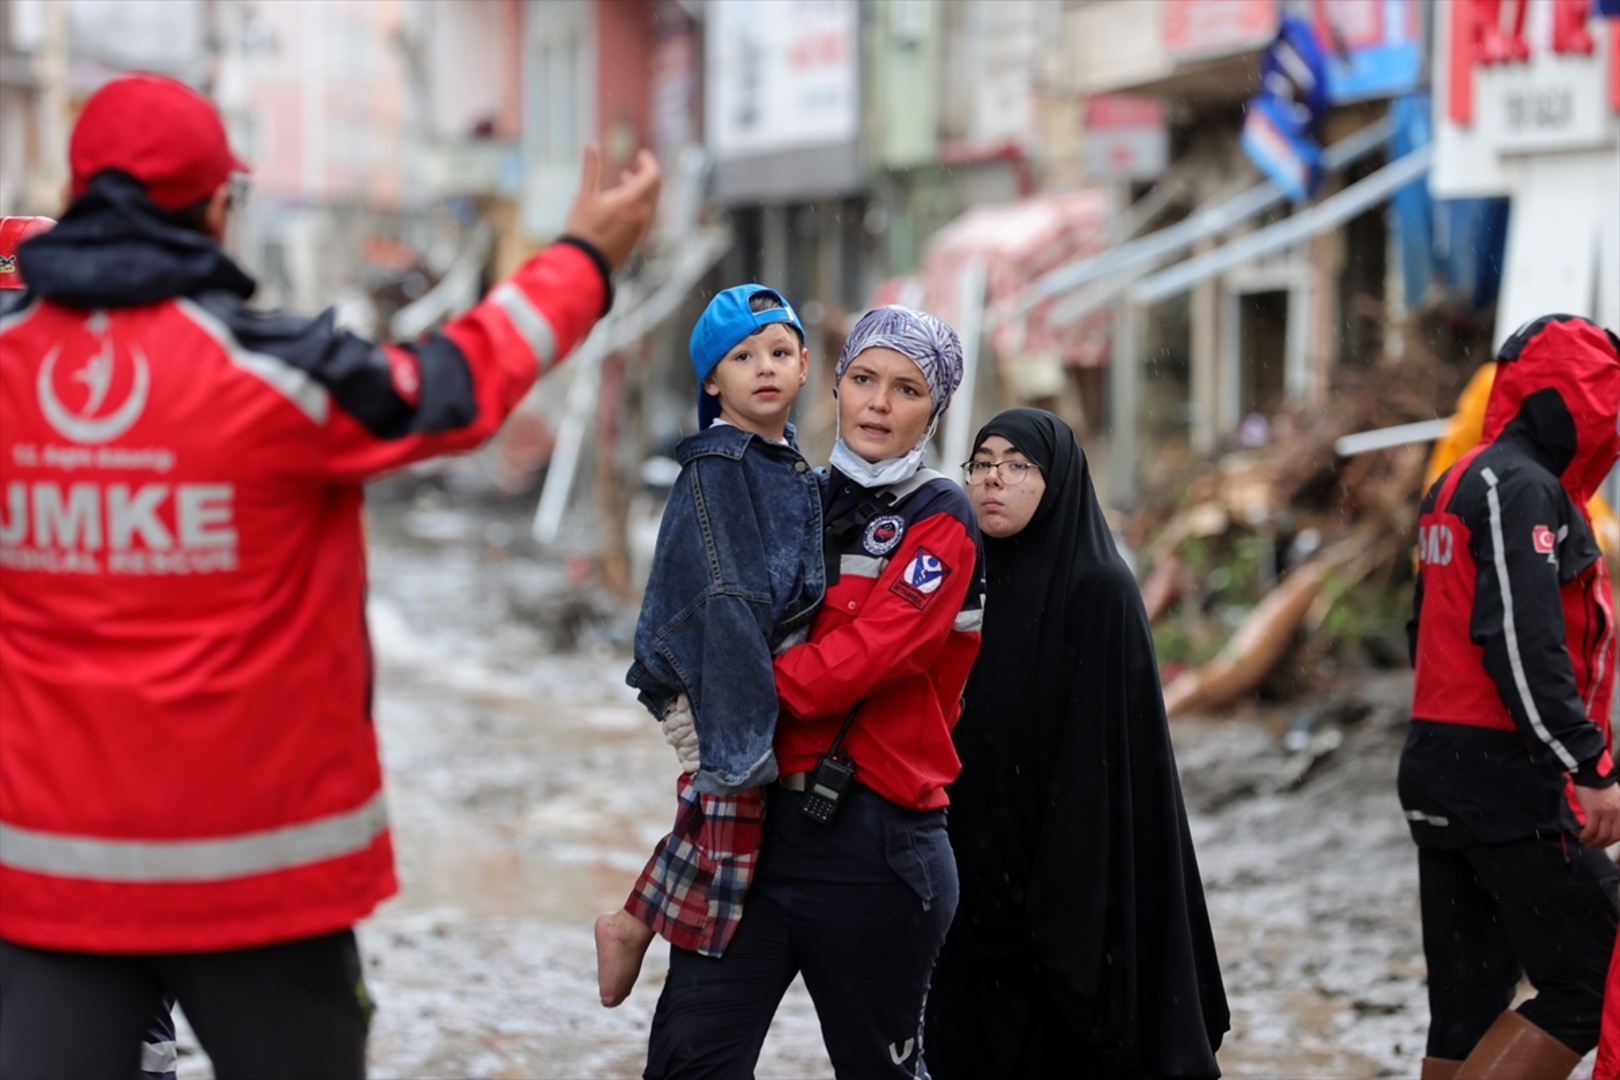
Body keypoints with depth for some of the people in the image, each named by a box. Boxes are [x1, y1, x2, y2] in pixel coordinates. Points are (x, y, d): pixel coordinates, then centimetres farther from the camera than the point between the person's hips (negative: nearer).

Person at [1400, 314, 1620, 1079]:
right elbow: (1523, 644, -22)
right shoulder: (1523, 487, -13)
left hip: (1436, 769, 10)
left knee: (1467, 1005, 11)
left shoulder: (1459, 484, 18)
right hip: (1510, 781, -10)